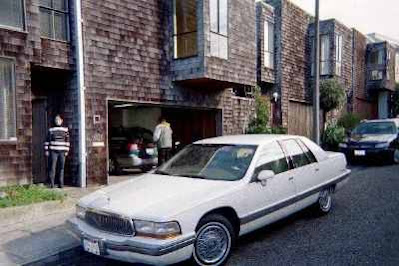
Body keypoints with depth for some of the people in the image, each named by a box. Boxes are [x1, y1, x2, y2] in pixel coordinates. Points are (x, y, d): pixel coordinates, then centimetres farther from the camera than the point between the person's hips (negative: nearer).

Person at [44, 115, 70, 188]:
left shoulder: (65, 129, 8)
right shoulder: (51, 130, 5)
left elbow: (67, 140, 10)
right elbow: (47, 140, 8)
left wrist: (67, 151, 5)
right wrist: (46, 150, 2)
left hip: (62, 152, 1)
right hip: (53, 151, -1)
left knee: (61, 168, 3)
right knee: (52, 168, -3)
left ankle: (61, 184, 8)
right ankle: (52, 184, 2)